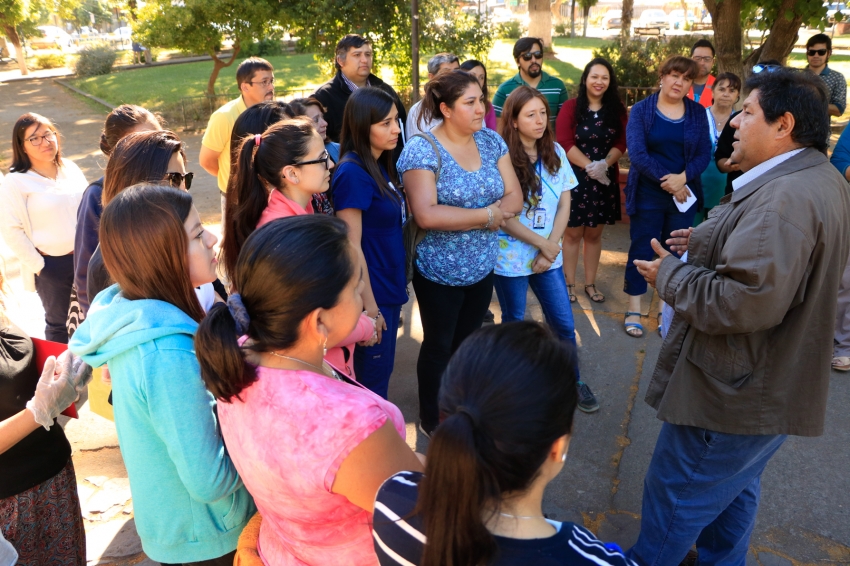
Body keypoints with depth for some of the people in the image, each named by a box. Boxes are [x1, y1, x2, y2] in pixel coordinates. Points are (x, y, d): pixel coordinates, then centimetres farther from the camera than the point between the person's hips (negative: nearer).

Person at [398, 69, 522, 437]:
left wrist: (476, 216, -21)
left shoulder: (491, 141, 0)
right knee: (439, 347, 12)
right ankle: (431, 420, 35)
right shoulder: (422, 150, -18)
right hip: (439, 271, -5)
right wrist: (486, 215, -20)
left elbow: (514, 198, -3)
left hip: (483, 267, 5)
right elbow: (426, 215, -28)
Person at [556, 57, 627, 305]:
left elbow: (621, 143, -1)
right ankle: (569, 284, 15)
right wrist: (589, 166, -20)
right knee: (573, 232, 3)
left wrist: (604, 165, -20)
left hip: (605, 179, 3)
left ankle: (590, 284, 22)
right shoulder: (571, 106, -3)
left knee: (594, 233, 11)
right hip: (575, 177, -3)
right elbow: (565, 142, -12)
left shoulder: (617, 109, 6)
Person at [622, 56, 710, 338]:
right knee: (641, 250, 3)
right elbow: (637, 153, -13)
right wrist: (667, 182, -16)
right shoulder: (641, 109, -3)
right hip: (647, 195, -3)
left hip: (684, 194, 3)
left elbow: (704, 153, -1)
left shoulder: (698, 112, 5)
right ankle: (633, 311, 13)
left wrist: (682, 178, -19)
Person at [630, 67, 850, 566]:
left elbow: (744, 302, -35)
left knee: (673, 499, 9)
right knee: (734, 493, 27)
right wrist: (712, 245, 7)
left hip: (735, 395, -11)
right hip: (772, 388, 11)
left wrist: (671, 274, -19)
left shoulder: (784, 198, -28)